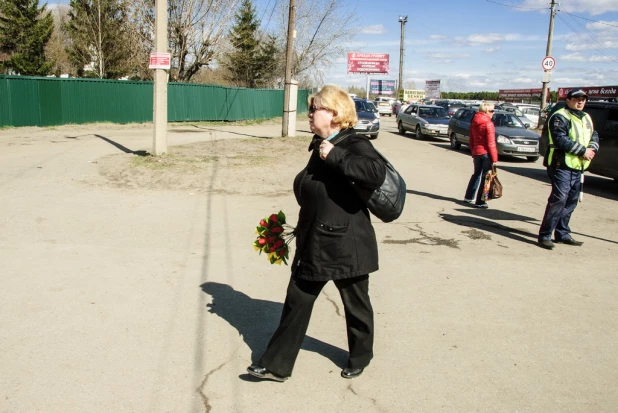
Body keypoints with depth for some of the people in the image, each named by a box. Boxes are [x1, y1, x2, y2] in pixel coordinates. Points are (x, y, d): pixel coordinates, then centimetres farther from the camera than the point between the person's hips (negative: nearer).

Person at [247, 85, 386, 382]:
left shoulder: (354, 145, -16)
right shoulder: (321, 146, 9)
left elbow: (376, 173, -37)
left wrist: (335, 156, -32)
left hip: (346, 245, -8)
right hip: (314, 244, 8)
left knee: (355, 305, 13)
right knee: (297, 301, 11)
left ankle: (360, 358, 36)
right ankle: (277, 365, 20)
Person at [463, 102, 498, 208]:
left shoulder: (474, 122, 9)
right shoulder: (488, 123, -14)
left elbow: (471, 140, 16)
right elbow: (491, 143, -16)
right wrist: (494, 158, -13)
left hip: (476, 152, 8)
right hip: (486, 153, -8)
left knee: (476, 174, 22)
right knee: (485, 177, 0)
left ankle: (468, 197, 27)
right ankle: (480, 202, 2)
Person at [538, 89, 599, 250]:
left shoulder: (586, 118, 19)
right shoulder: (560, 117, -8)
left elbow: (594, 136, 17)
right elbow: (561, 140, -19)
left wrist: (592, 149, -6)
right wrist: (583, 151, -17)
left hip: (578, 167, 8)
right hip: (562, 166, -8)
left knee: (571, 202, 11)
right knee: (558, 200, -14)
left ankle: (562, 233, 21)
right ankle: (545, 235, -10)